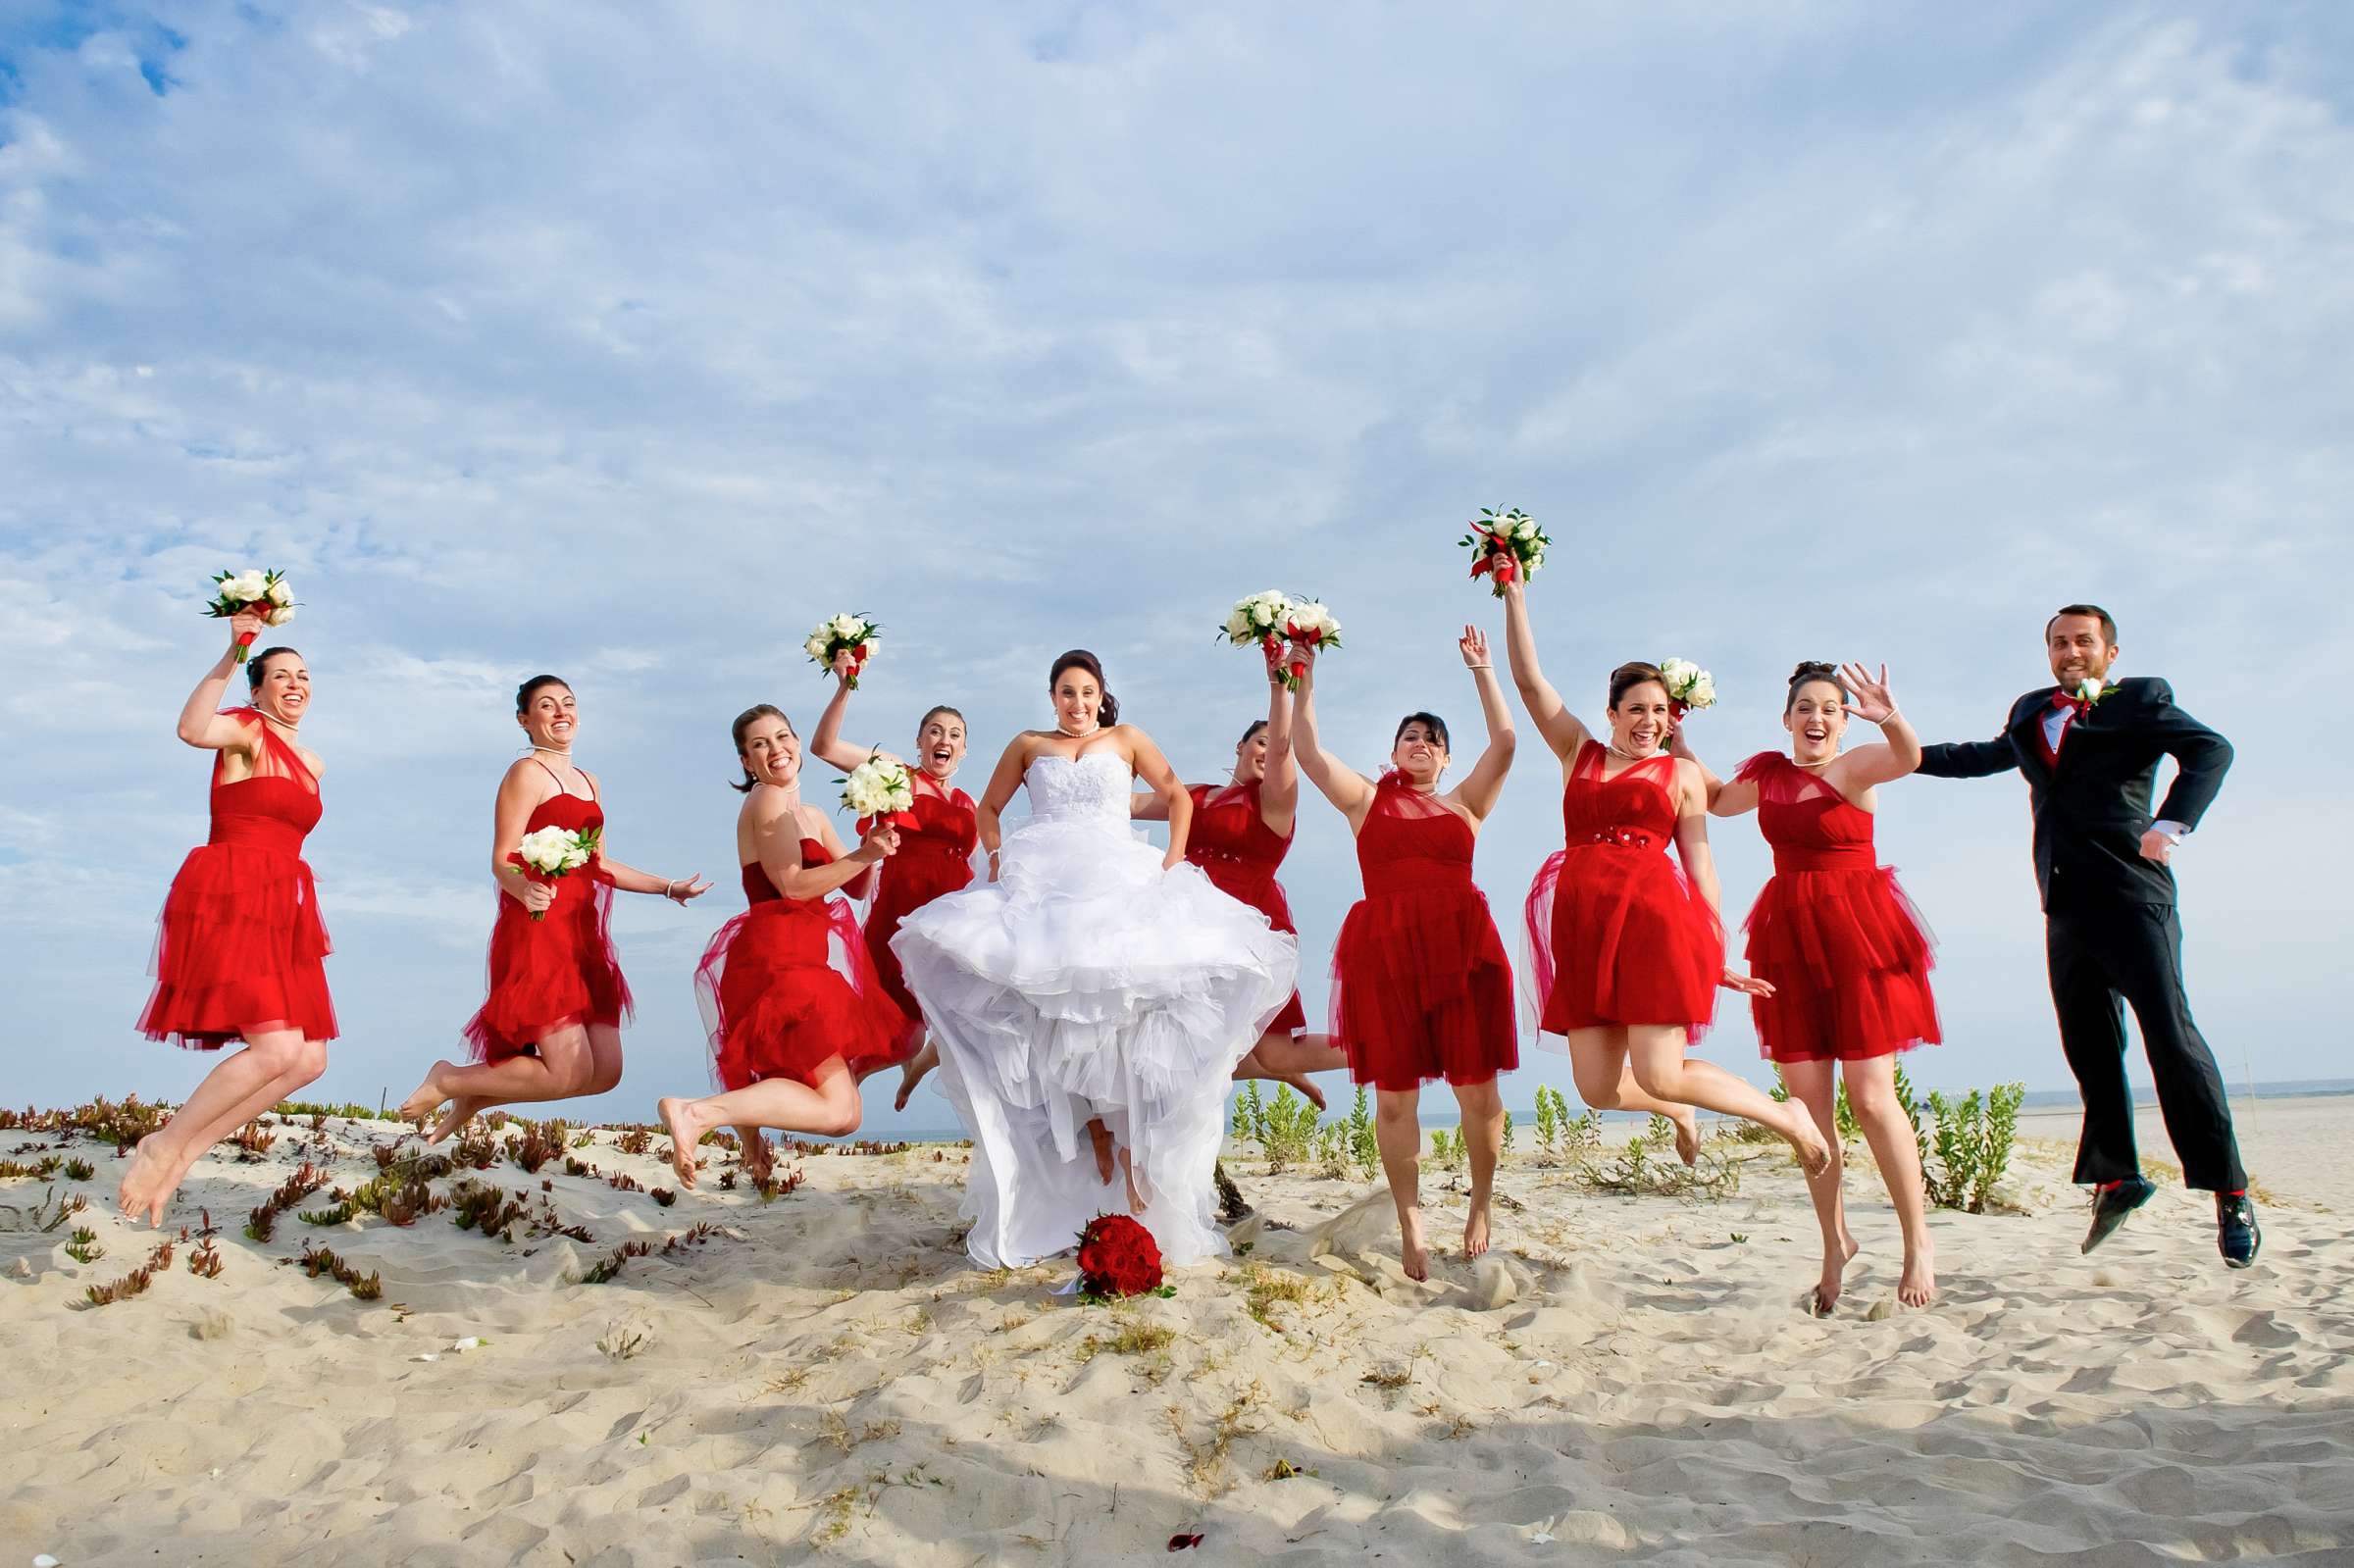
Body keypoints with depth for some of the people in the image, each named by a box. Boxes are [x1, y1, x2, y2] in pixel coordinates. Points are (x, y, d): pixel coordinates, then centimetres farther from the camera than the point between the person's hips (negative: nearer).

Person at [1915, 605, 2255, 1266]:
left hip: (2131, 894, -5)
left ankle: (2229, 1194, -3)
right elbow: (1988, 755, 39)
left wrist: (2171, 821, -23)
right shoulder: (2030, 712, 20)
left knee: (2171, 1036, -10)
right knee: (2088, 1045, 7)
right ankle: (2115, 1176, 17)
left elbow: (2210, 750, -11)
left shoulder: (2141, 700, 4)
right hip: (2065, 905, 6)